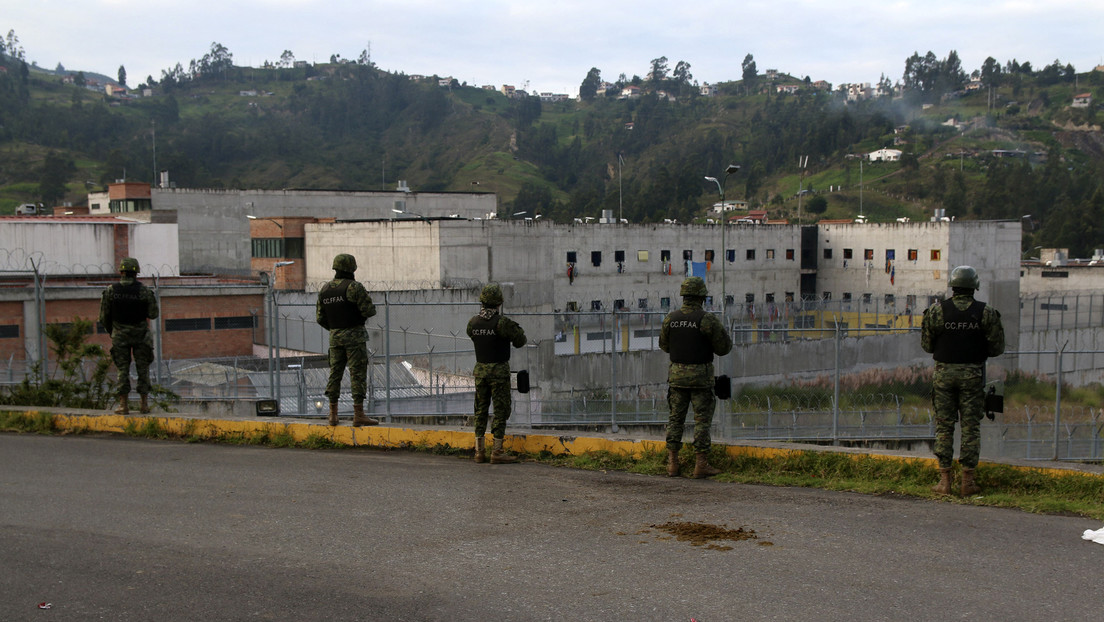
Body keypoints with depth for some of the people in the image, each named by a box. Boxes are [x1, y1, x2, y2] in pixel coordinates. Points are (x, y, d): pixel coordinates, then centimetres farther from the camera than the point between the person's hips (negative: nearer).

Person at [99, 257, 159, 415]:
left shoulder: (110, 290, -6)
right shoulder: (144, 291, -10)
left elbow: (104, 316, -2)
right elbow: (153, 314, -6)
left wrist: (110, 331, 15)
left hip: (120, 335, 0)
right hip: (140, 335, 0)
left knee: (122, 369, 6)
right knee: (143, 368, 8)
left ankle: (123, 405, 3)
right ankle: (144, 403, 8)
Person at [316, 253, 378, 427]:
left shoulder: (324, 290, 8)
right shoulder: (354, 287, -12)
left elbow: (320, 318, 10)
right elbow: (369, 311, -16)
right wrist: (368, 307, 7)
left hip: (335, 337, 6)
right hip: (354, 336, -6)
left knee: (335, 374, 12)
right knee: (358, 374, -5)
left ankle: (333, 415, 14)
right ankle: (359, 415, -7)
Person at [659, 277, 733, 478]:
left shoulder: (670, 319, 0)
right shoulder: (707, 320, -13)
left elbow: (664, 346, 13)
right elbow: (724, 347, -7)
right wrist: (723, 333, 13)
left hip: (677, 375, 4)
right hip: (701, 377, -4)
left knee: (675, 418, 10)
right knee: (702, 420, 2)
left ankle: (672, 463, 10)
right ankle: (701, 465, 2)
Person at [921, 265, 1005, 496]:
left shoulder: (936, 311, -5)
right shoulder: (987, 312, -4)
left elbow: (926, 345, 1)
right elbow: (997, 348, -1)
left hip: (944, 373, 0)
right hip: (973, 375, 0)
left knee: (944, 427, 6)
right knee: (971, 427, 5)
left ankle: (944, 480, 4)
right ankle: (968, 481, 6)